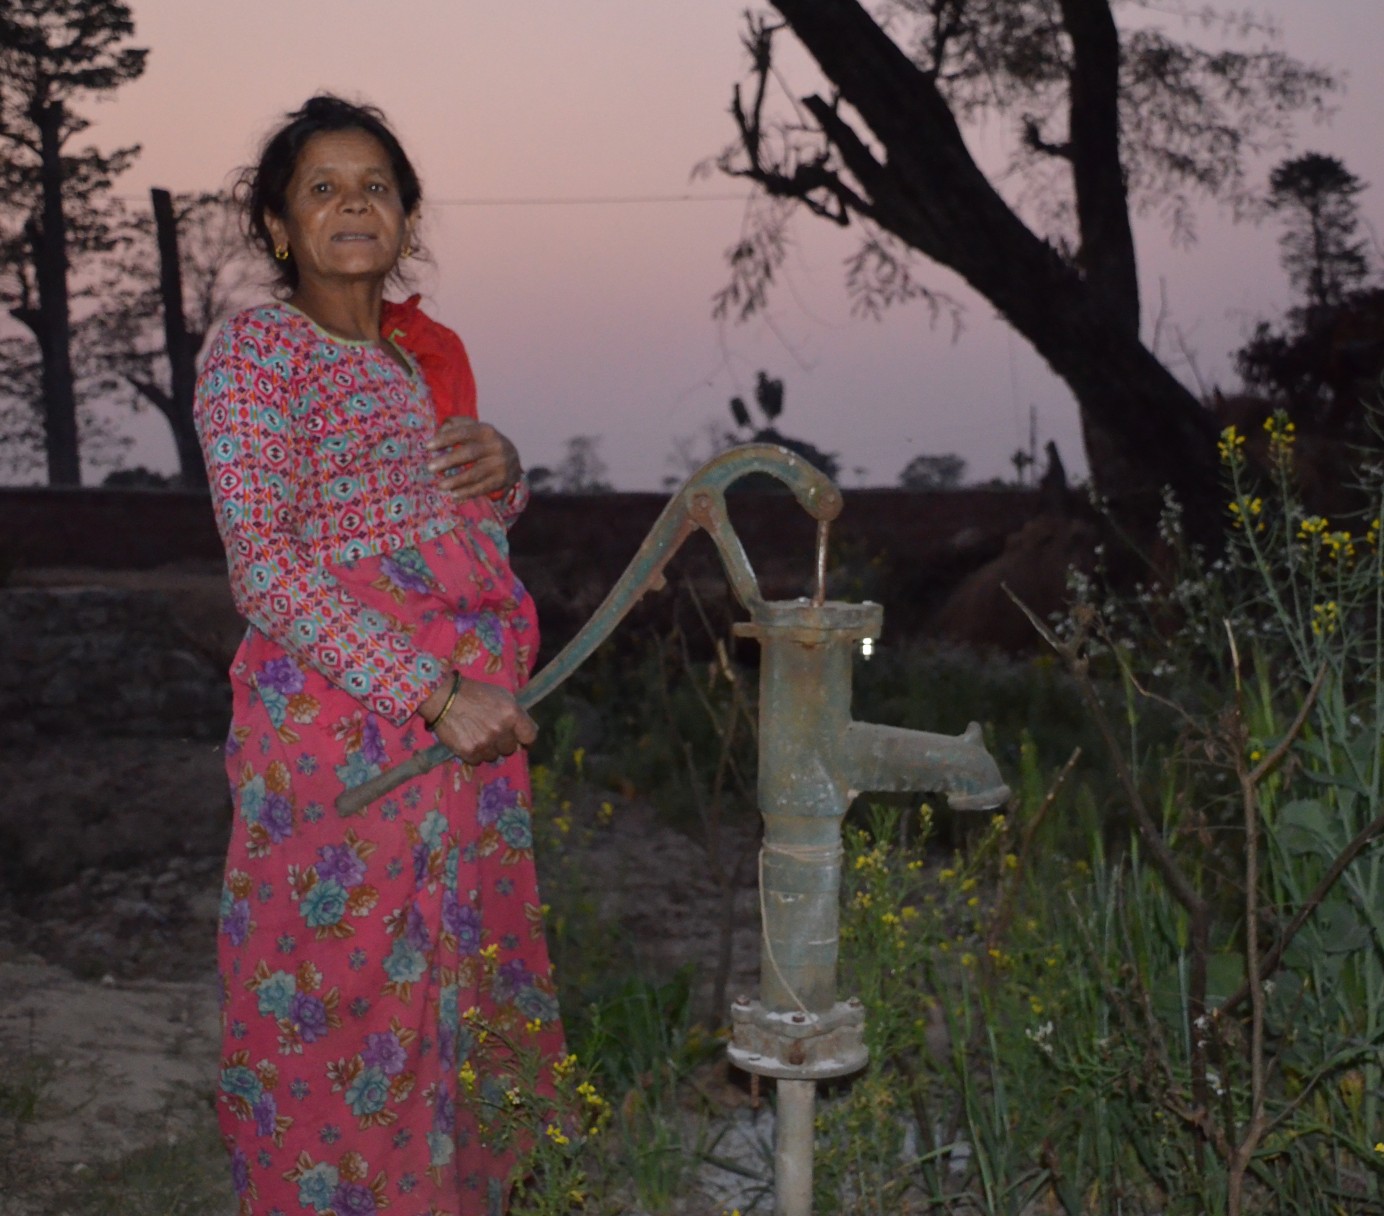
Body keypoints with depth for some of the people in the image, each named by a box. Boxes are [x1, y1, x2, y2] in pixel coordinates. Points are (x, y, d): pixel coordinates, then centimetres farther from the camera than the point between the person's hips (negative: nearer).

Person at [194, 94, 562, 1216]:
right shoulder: (255, 350, -7)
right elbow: (264, 564, -16)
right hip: (340, 712, -6)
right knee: (347, 986, 0)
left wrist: (503, 470, 1)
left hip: (469, 708, 7)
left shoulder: (424, 351, 13)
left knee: (470, 963, 13)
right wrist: (431, 691, -22)